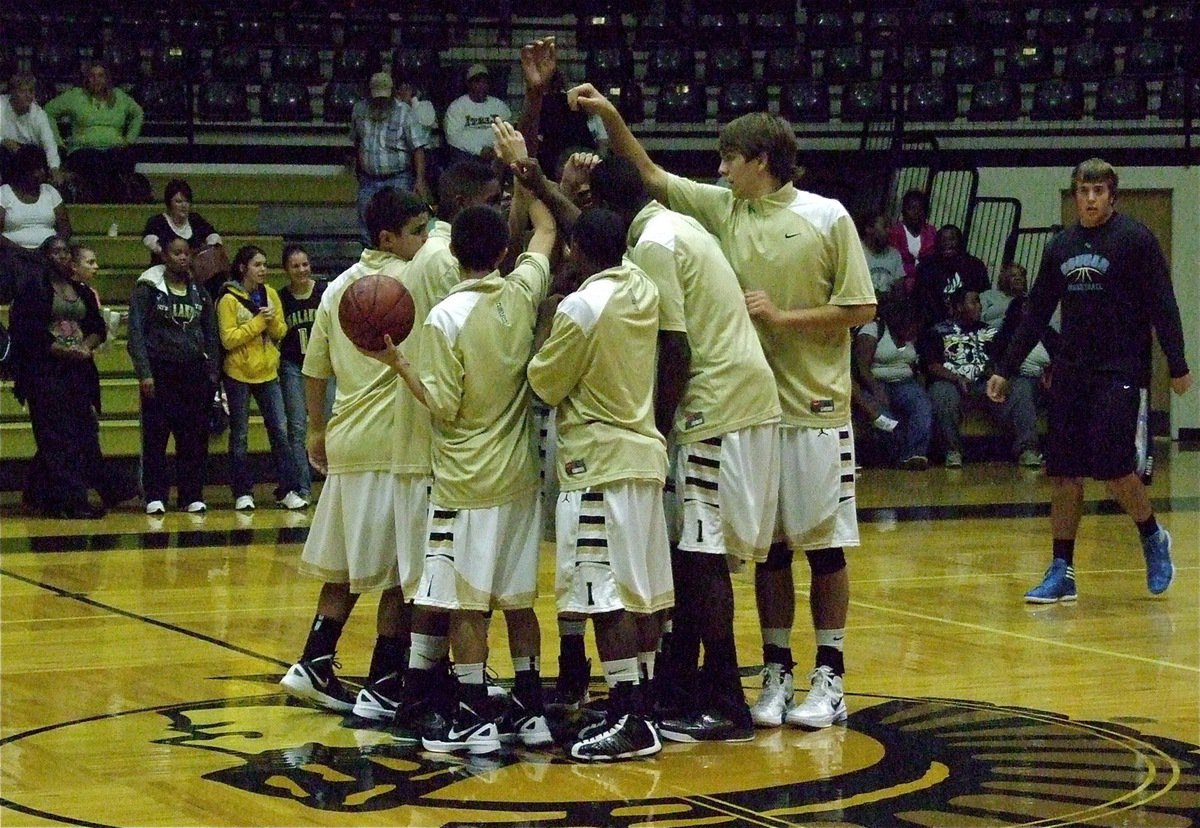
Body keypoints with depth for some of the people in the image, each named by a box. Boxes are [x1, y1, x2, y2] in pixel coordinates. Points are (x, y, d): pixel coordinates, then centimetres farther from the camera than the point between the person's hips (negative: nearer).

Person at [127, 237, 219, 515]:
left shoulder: (200, 293, 13)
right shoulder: (147, 289, -1)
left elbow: (211, 337, 17)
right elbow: (136, 333, -5)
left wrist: (212, 374, 7)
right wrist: (144, 373, -13)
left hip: (194, 372, 4)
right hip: (160, 372, -4)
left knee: (195, 437, 2)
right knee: (155, 437, -3)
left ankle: (192, 496, 9)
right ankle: (155, 497, 2)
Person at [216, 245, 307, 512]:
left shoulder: (270, 294, 7)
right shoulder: (229, 299, -9)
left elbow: (281, 332, 9)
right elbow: (228, 339, -15)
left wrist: (273, 320, -12)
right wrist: (258, 321, -17)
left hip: (267, 372, 4)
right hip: (238, 373, -4)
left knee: (280, 431, 0)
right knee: (239, 435, 4)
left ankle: (287, 491, 3)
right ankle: (243, 493, 10)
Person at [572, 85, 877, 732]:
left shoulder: (827, 218, -5)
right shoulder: (724, 209, 7)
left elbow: (859, 309, -6)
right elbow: (650, 174, 11)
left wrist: (782, 317, -12)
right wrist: (609, 116, 0)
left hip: (814, 409, -4)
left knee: (824, 545, 3)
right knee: (769, 546, 9)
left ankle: (828, 678, 10)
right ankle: (776, 673, 16)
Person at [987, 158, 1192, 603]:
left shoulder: (1135, 239, -4)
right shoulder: (1062, 246, 11)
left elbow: (1162, 304, -6)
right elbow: (1036, 313, 17)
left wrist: (1177, 365, -12)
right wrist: (1005, 369, 15)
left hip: (1119, 372, -5)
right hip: (1070, 373, 5)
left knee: (1112, 466, -12)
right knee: (1063, 472, 2)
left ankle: (1152, 537, 15)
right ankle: (1061, 572, 8)